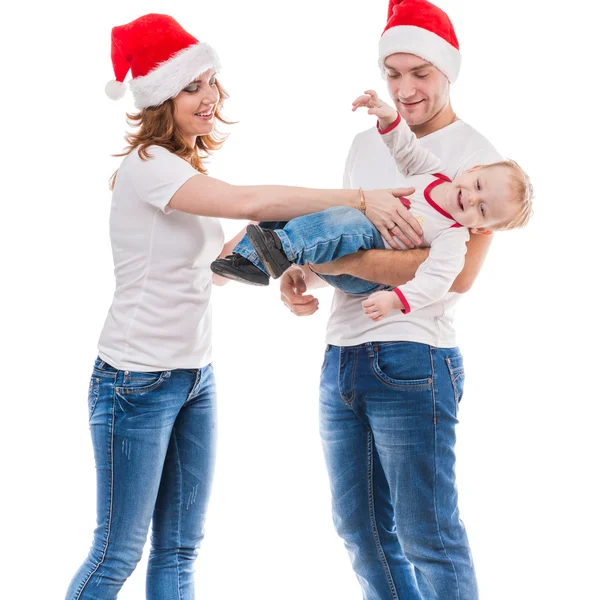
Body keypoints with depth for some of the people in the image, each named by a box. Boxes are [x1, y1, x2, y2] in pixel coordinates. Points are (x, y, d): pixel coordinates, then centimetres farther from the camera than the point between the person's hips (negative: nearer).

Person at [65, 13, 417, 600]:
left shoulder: (190, 171, 14)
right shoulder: (148, 165, -16)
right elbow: (250, 202, -29)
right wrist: (360, 198, -29)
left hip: (195, 376, 9)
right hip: (138, 380, -9)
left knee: (178, 551, 10)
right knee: (117, 553, 0)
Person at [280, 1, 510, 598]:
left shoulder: (475, 156, -6)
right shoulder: (365, 145, 16)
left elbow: (459, 271, -17)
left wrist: (346, 260, -19)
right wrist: (302, 274, 1)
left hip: (412, 362, -7)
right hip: (341, 357, 7)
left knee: (426, 534, -3)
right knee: (360, 527, 14)